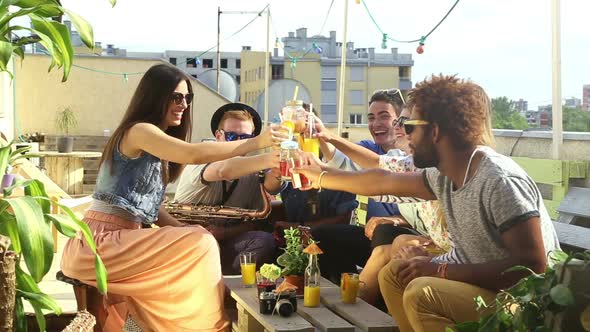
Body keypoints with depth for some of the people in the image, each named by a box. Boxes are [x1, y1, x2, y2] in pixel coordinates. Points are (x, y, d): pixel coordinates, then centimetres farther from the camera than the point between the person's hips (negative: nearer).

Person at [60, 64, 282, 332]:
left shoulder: (157, 141, 18)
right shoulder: (138, 131, -11)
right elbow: (193, 154, -28)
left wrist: (185, 231, 0)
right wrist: (256, 143, -24)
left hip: (116, 243, 10)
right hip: (96, 245, -10)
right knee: (201, 245, -18)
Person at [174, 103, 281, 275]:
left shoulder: (253, 174, 4)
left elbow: (254, 222, 4)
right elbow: (223, 171, -35)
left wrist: (224, 232, -17)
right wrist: (266, 160, -51)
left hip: (222, 244, 4)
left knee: (265, 241, -23)